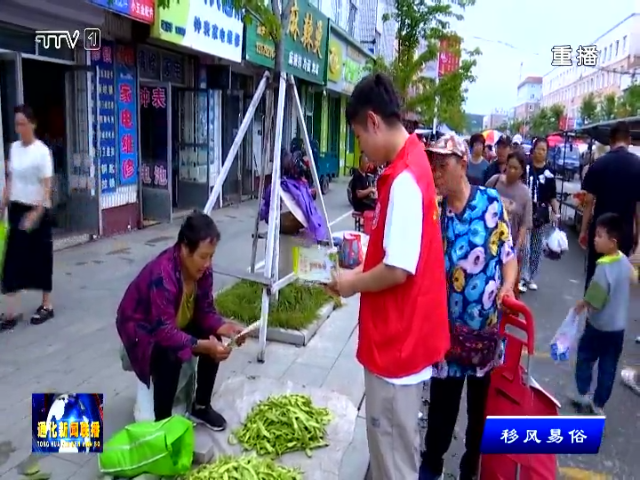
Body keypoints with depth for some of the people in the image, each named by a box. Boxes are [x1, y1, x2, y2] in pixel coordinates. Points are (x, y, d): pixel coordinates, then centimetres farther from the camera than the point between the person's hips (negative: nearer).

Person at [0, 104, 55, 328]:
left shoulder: (41, 150, -12)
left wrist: (36, 212, -23)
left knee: (40, 258, 5)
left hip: (38, 210, -6)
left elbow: (47, 186, -16)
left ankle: (46, 305, 20)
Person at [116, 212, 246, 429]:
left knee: (215, 340, -14)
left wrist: (226, 328, -27)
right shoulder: (162, 275, -37)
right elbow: (164, 331, -40)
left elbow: (205, 311, -8)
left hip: (176, 323, 7)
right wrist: (202, 346, -45)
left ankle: (201, 406, 5)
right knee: (170, 356, -34)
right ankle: (162, 421, -12)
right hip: (140, 328, -7)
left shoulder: (202, 270, -15)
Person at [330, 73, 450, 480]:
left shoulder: (403, 179, -23)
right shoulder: (413, 165, 8)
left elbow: (398, 269, -26)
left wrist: (353, 284, -10)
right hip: (404, 336, 10)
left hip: (397, 340, -10)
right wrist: (361, 272, 9)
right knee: (398, 442, 25)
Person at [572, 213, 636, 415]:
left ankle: (583, 394, 29)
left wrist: (582, 304, -6)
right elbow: (633, 278, 17)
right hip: (618, 327, 7)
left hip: (599, 326, -7)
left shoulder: (604, 268, -29)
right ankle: (599, 404, 27)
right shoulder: (624, 260, -5)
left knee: (585, 358, 17)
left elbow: (594, 301, -26)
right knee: (608, 368, 15)